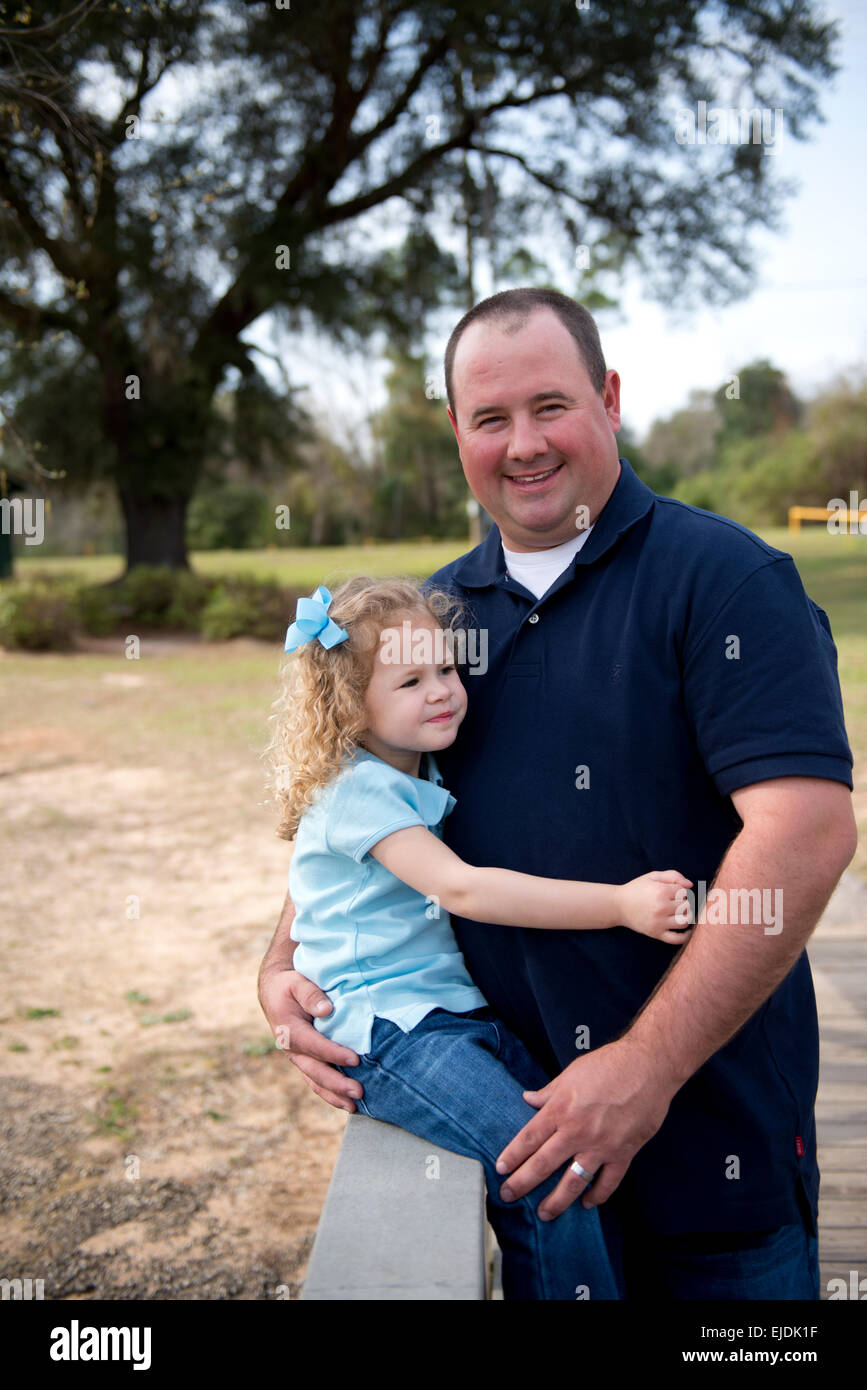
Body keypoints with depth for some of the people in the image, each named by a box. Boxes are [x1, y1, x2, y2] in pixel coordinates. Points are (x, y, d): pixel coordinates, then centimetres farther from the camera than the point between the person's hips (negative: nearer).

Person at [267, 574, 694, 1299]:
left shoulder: (427, 775, 13)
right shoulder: (359, 791, -15)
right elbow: (461, 889, -25)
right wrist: (620, 903, -29)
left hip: (461, 1011, 9)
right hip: (388, 1030, -9)